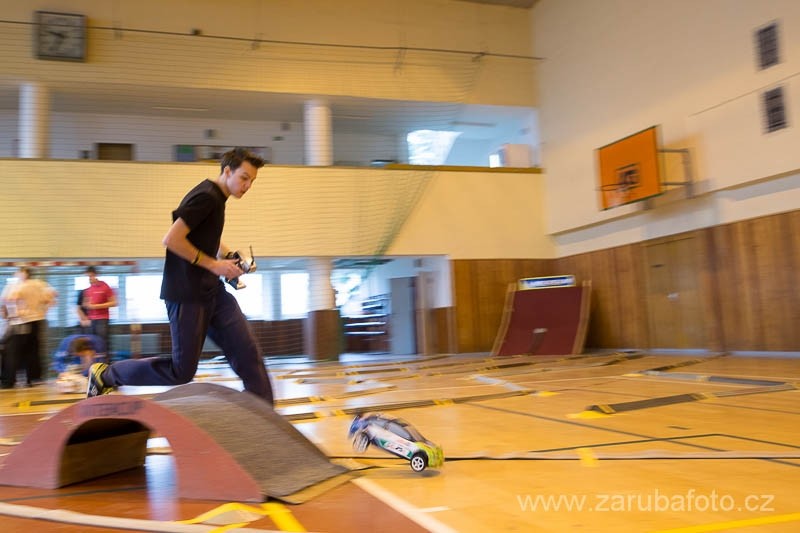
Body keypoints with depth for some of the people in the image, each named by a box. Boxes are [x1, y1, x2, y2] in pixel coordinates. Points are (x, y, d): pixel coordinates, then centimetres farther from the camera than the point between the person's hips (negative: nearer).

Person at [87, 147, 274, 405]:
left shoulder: (215, 197, 14)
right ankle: (105, 374, 18)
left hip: (211, 291, 9)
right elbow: (171, 239, -22)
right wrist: (214, 264, -16)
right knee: (182, 371, 1)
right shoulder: (206, 196, -15)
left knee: (247, 351, 0)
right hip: (187, 294, -9)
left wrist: (229, 257, 12)